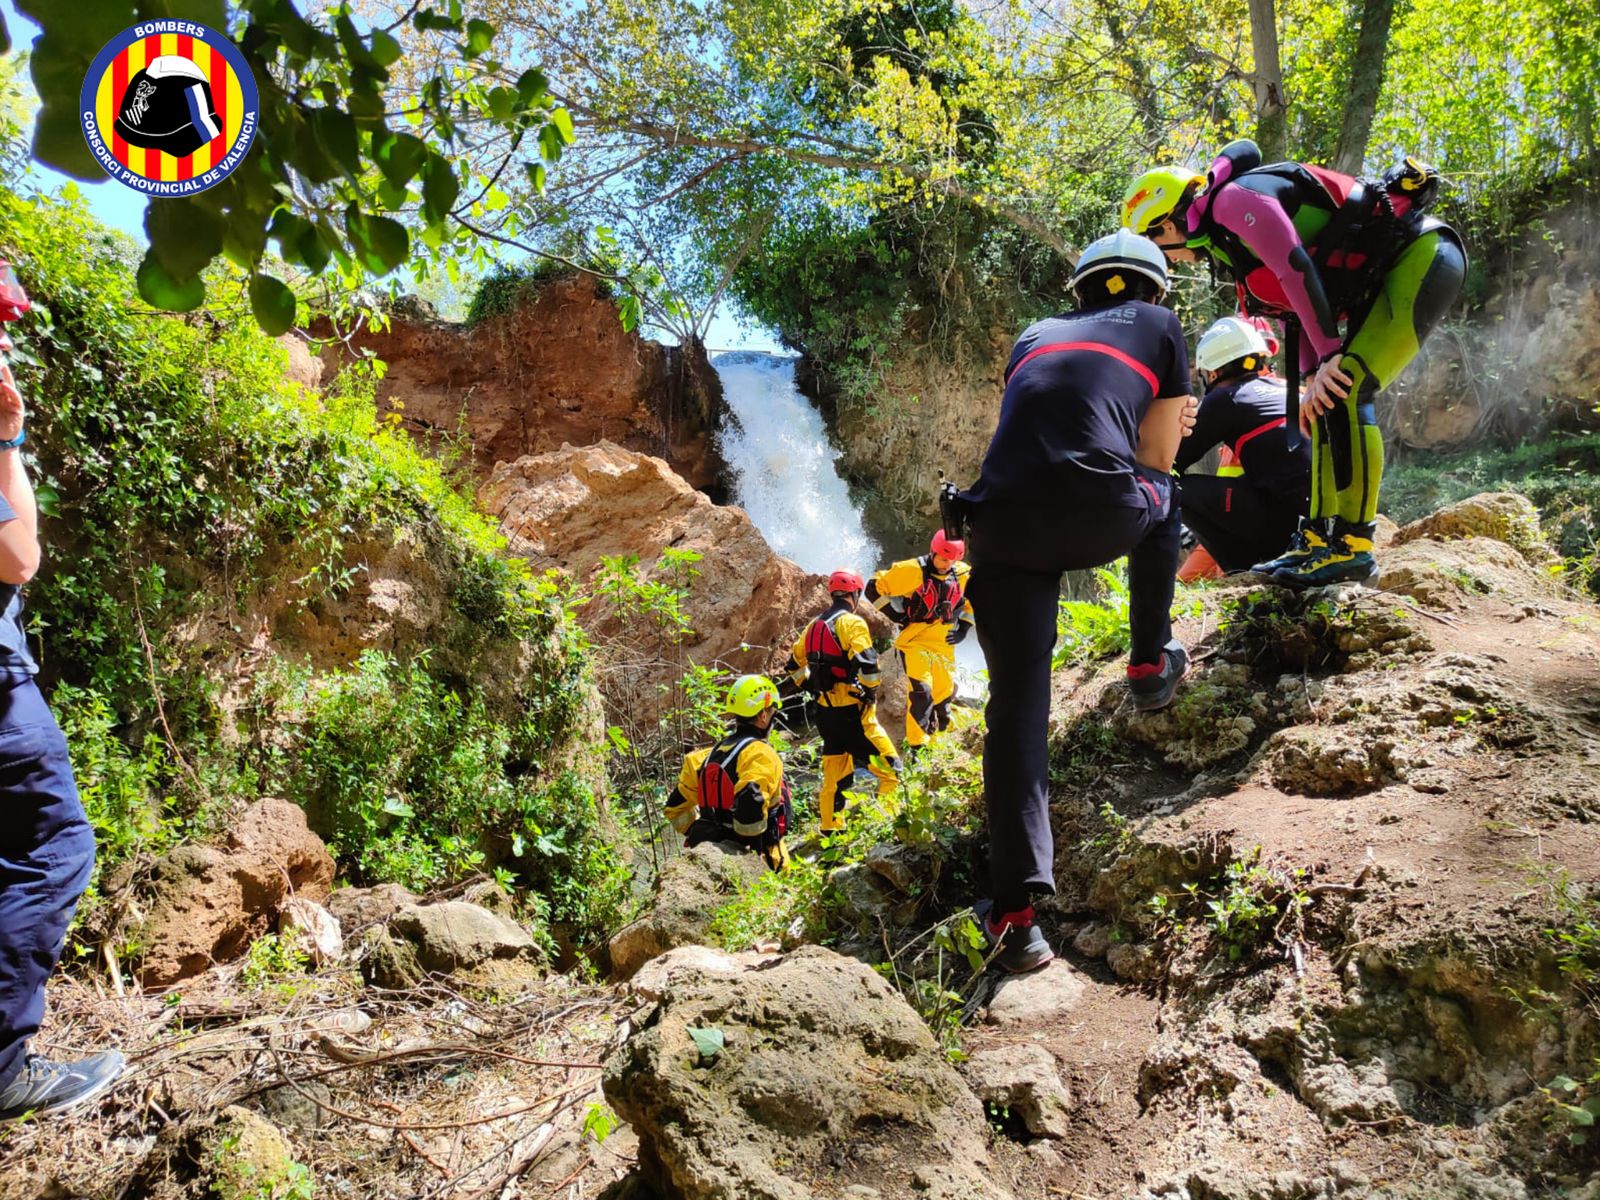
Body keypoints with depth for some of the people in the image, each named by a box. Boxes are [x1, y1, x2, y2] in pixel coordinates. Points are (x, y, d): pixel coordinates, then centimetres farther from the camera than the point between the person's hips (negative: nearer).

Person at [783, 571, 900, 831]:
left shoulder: (815, 625, 12)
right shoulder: (852, 623, -11)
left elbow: (794, 664, 20)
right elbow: (866, 664, -24)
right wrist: (871, 693, -9)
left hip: (824, 712, 8)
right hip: (852, 712, -8)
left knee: (833, 776, 17)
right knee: (889, 767, -2)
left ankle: (831, 830, 23)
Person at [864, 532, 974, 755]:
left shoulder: (964, 575, 1)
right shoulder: (913, 570, -13)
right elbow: (875, 587, -8)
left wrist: (964, 628, 10)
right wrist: (897, 615, -10)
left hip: (944, 645, 5)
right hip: (915, 642, -5)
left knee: (945, 693, 10)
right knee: (921, 692, -18)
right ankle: (916, 748, -10)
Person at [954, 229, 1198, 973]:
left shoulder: (1034, 337, 34)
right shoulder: (1159, 325, 25)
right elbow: (1158, 457, 24)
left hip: (1005, 521, 2)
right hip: (1104, 513, -2)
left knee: (1016, 706, 5)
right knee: (1163, 495, 35)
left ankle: (1015, 908, -5)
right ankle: (1150, 662, 35)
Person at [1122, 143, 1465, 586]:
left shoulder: (1233, 200, -12)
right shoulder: (1233, 244, 17)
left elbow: (1298, 272, -22)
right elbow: (1304, 306, 14)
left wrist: (1329, 355, -21)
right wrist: (1312, 376, 1)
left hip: (1422, 256, -10)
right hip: (1383, 279, 10)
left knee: (1344, 393, -20)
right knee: (1331, 398, 8)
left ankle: (1352, 547, -19)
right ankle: (1319, 538, 11)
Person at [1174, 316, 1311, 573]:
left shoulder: (1225, 398, 1)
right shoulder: (1286, 389, 24)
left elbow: (1176, 458, 5)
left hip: (1286, 521, -8)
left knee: (1182, 490, 0)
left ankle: (1247, 571, -4)